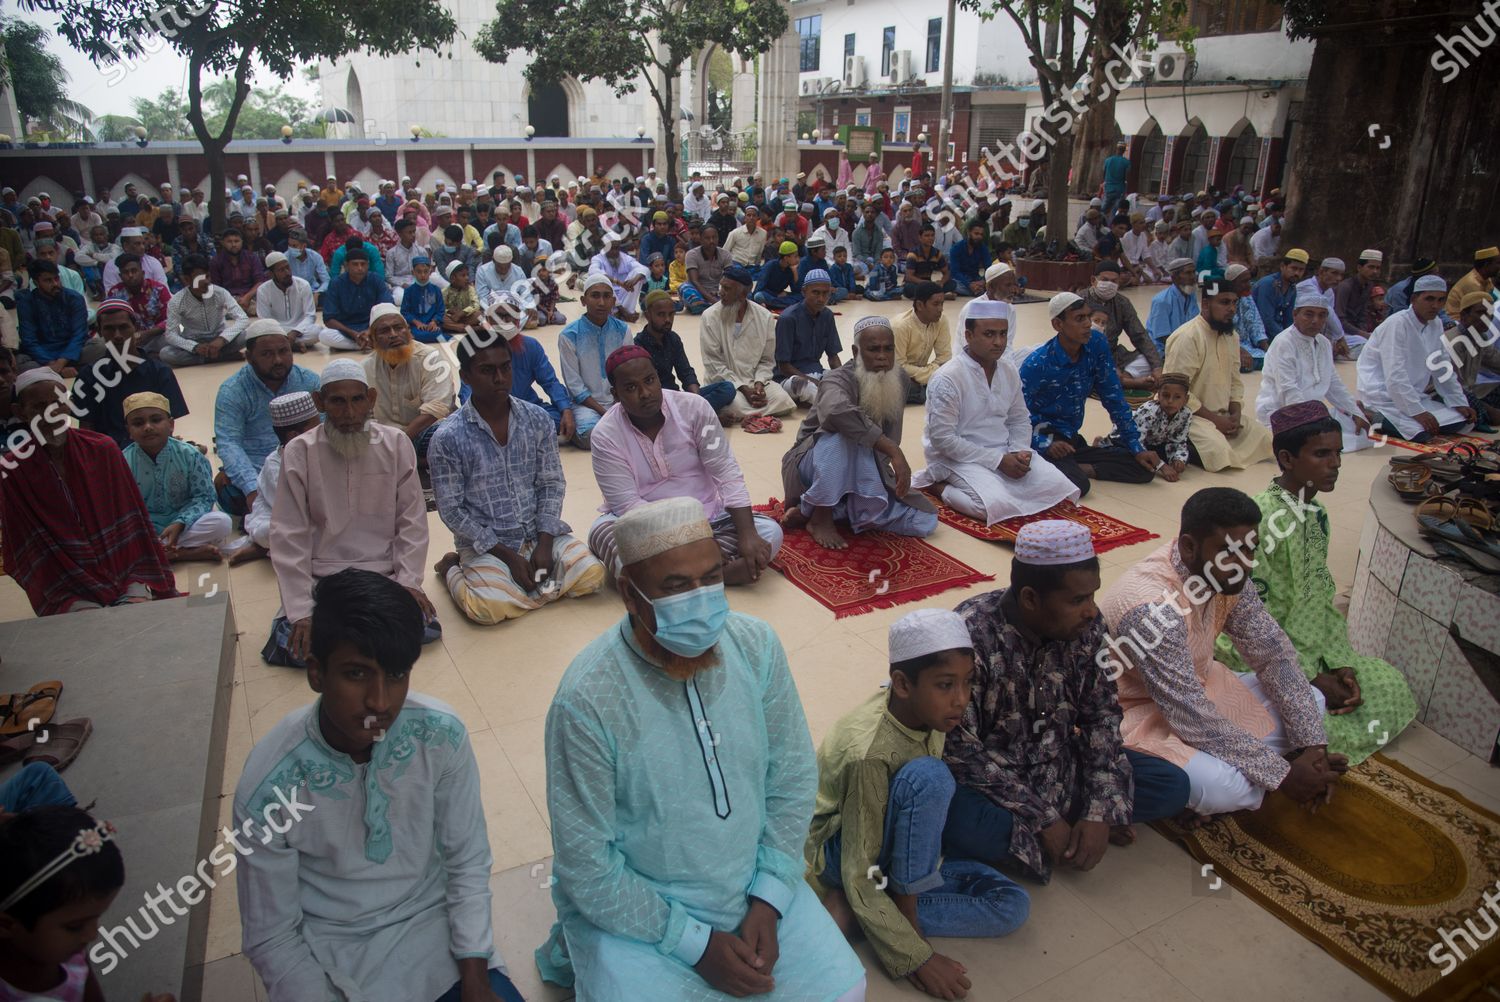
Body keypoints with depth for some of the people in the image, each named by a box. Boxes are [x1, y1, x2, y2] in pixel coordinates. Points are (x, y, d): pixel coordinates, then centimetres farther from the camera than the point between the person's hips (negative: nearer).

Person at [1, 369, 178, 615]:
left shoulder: (102, 450, 2)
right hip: (67, 590, -1)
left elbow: (132, 521, 5)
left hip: (123, 570, 1)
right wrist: (66, 599, -11)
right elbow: (31, 555, -1)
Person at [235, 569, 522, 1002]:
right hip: (335, 955, -1)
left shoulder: (442, 736, -19)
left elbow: (468, 862, -7)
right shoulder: (267, 787, -23)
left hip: (433, 927, 2)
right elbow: (271, 937, -10)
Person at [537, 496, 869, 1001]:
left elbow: (793, 778, -3)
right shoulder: (587, 699, -26)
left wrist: (767, 900, -9)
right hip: (633, 909, -3)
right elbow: (587, 865, -18)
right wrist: (695, 944, -15)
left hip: (753, 888, 3)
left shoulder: (757, 646, -13)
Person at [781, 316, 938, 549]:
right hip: (815, 465, -7)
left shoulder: (899, 379, -3)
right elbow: (837, 410, -49)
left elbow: (891, 435, -5)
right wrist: (895, 452, -49)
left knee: (925, 520, -9)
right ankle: (820, 517, -22)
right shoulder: (838, 379, -24)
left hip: (863, 472, 7)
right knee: (845, 433, -38)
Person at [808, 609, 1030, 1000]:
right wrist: (916, 958, -24)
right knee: (928, 776, -34)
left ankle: (853, 912, -10)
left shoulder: (928, 711, -13)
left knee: (1011, 905, -7)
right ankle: (904, 907, -16)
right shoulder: (869, 753, -32)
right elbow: (860, 875, -26)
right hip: (840, 853, -8)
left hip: (900, 849, 8)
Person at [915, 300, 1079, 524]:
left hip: (1004, 452, 7)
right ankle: (941, 485, -4)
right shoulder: (947, 378, -18)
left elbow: (1020, 419, 15)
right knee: (997, 504, -31)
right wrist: (998, 461, -20)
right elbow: (942, 439, -20)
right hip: (958, 458, -7)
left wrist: (1020, 451, -8)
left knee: (1059, 487, -9)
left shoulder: (1009, 370, 4)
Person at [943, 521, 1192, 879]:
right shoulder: (970, 636, -29)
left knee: (1172, 786, -5)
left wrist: (1101, 812, -14)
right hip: (988, 779, -5)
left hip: (1058, 765, 5)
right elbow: (959, 753, -25)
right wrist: (1043, 821, -23)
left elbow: (1102, 713, -2)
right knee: (959, 825, -36)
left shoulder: (1086, 626, -11)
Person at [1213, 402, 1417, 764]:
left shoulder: (1315, 515, 2)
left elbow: (1320, 601, 8)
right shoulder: (1264, 522, -25)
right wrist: (1311, 679, -17)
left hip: (1307, 649, 9)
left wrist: (1340, 664, -3)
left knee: (1390, 686, 8)